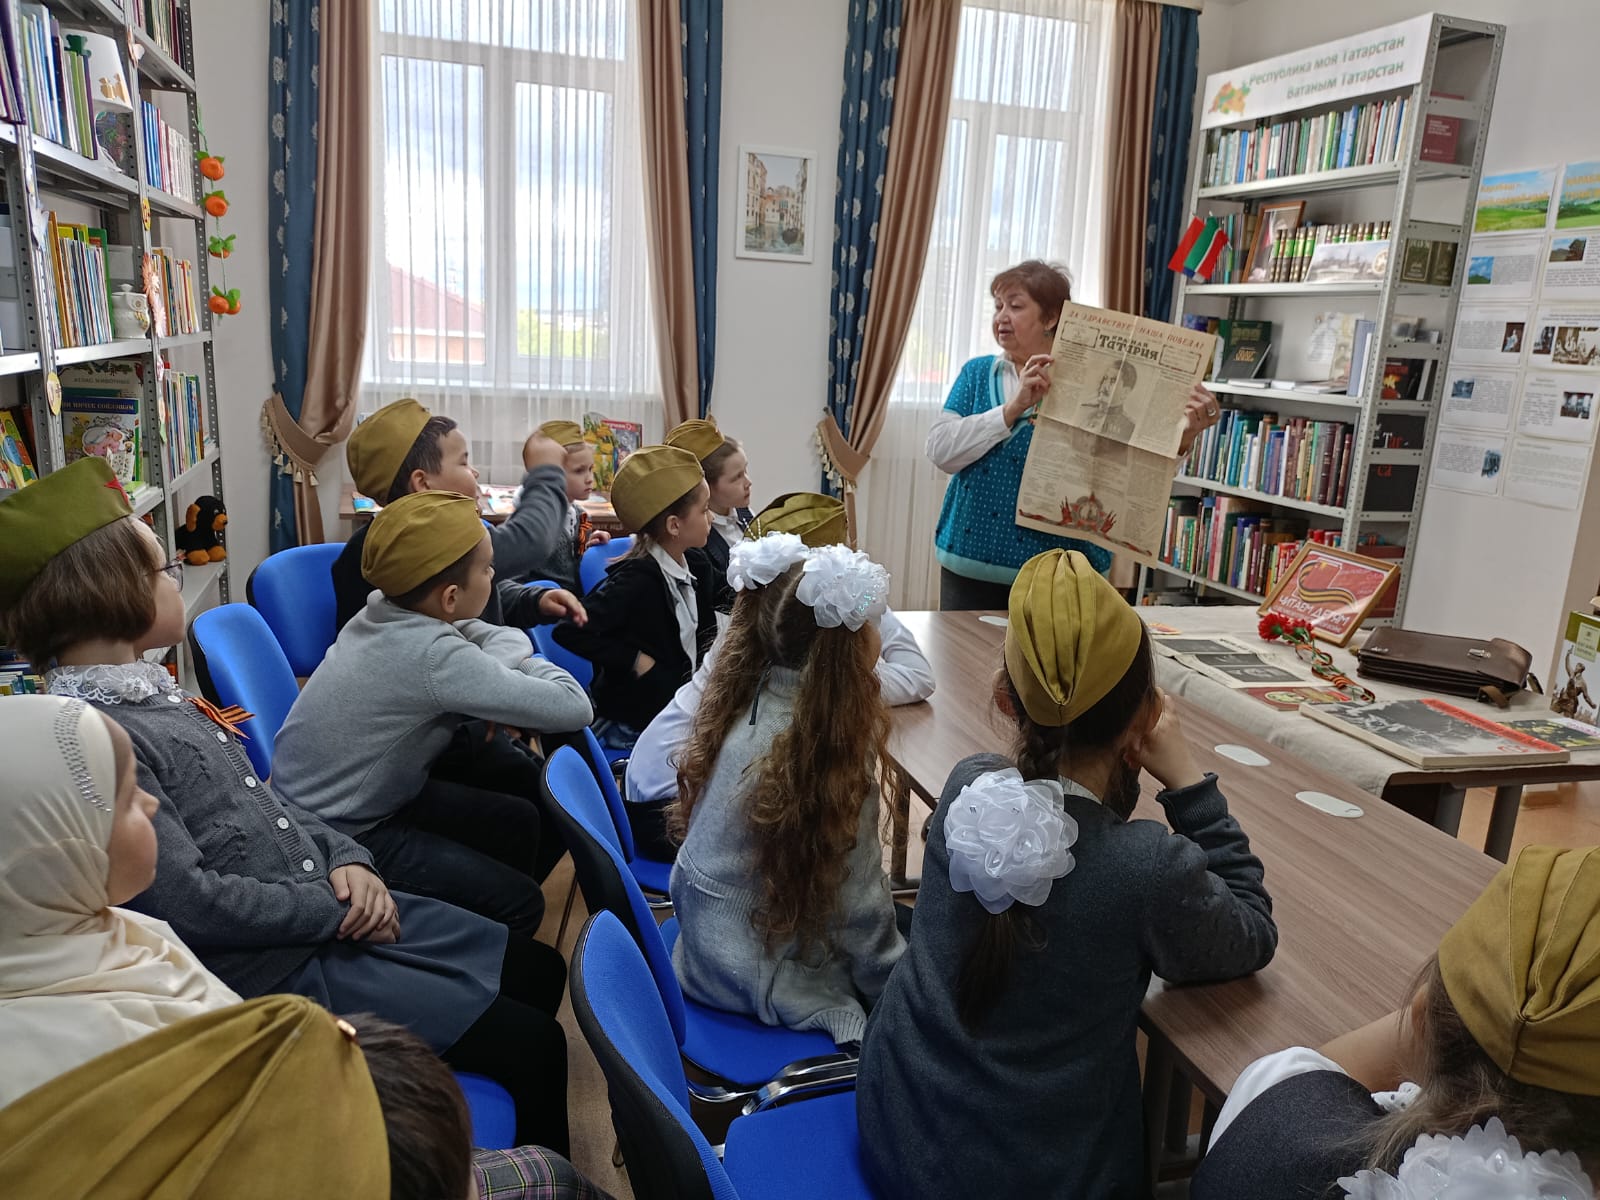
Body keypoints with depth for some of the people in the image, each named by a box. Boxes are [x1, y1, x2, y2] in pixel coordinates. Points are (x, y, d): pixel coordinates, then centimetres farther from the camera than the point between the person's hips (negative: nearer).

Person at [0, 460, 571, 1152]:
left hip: (331, 907, 9)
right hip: (276, 971, -9)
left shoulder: (146, 688, 9)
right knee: (531, 1045, -10)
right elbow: (189, 901, -24)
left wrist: (345, 859, -1)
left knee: (539, 971, 11)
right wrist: (334, 909, -14)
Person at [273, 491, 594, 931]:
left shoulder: (387, 610, -7)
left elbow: (510, 636, 8)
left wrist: (510, 650, -14)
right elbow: (575, 708, -29)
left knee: (522, 819, 16)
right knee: (519, 904, -14)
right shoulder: (435, 656, -32)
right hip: (337, 839, -9)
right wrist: (515, 663, -11)